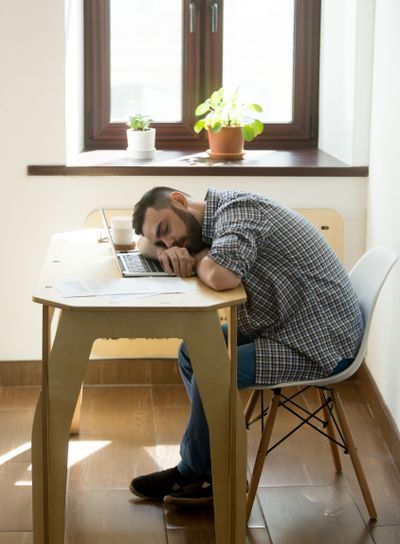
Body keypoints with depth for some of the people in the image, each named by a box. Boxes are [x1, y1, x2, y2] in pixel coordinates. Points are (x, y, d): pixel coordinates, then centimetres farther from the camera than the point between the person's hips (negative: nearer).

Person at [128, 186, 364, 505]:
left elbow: (221, 277, -39)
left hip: (321, 345, -10)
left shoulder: (238, 210, -21)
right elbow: (146, 243, 18)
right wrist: (165, 251, -6)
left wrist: (200, 258, -15)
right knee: (193, 350, 9)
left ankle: (193, 473, 7)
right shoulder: (211, 221, 7)